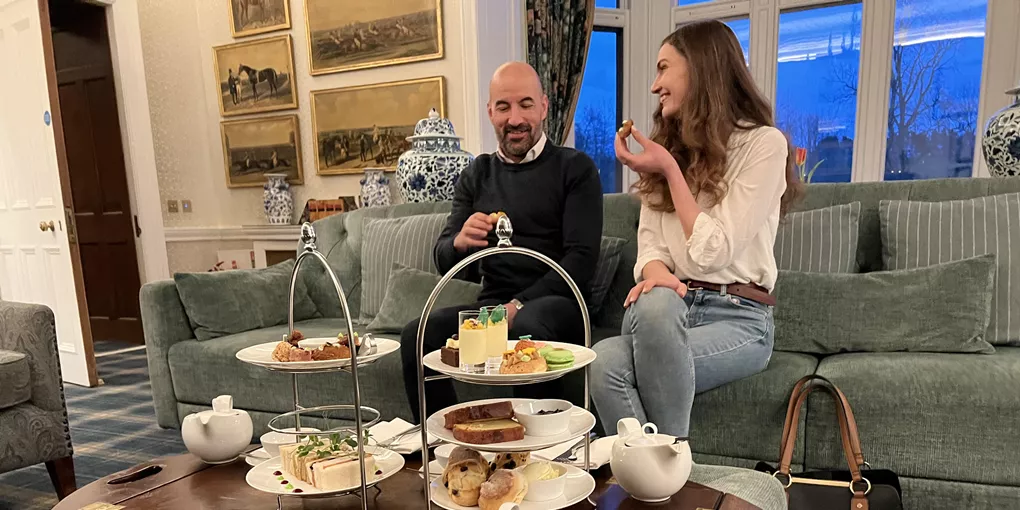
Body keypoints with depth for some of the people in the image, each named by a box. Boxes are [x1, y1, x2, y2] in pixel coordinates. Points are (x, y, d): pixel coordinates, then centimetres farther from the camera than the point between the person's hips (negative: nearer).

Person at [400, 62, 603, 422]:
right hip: (491, 305, 4)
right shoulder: (476, 174, 15)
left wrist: (518, 306, -19)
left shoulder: (575, 168, 4)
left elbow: (581, 259, -7)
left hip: (554, 302, -3)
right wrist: (458, 243, -15)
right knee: (415, 336, -22)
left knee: (527, 326, -36)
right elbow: (443, 261, 11)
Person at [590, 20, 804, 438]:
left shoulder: (764, 142, -2)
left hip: (738, 316, -4)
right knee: (606, 361, -31)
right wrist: (657, 274, -14)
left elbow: (714, 252, -11)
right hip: (669, 307, 4)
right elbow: (650, 244, 9)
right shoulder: (667, 146, 17)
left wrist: (671, 170, -9)